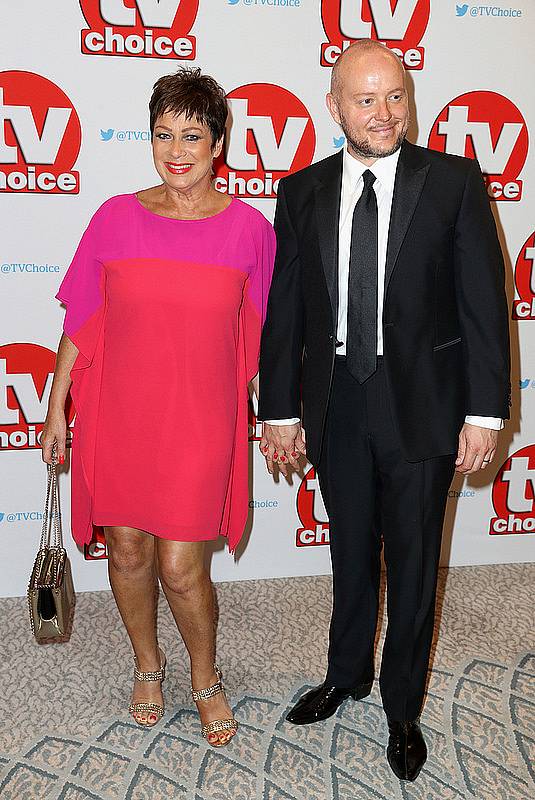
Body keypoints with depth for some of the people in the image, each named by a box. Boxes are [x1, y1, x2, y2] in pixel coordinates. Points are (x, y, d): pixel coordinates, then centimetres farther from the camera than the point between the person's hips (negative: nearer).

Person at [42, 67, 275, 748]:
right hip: (118, 415, 2)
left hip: (199, 419, -2)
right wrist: (56, 408, 5)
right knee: (128, 551, 14)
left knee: (181, 567, 0)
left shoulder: (249, 229, -4)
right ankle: (147, 664, 41)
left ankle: (205, 679, 30)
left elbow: (258, 334, 5)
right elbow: (81, 321, 3)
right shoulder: (116, 218, -2)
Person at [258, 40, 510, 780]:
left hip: (421, 404, -2)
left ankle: (403, 707, 32)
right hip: (335, 405, 2)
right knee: (351, 553, 19)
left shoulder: (455, 182, -5)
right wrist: (280, 410, 2)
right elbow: (285, 309, 3)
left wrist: (485, 412, -11)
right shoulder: (301, 193, 2)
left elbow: (484, 303, -7)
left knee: (413, 561, 11)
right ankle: (347, 674, 43)